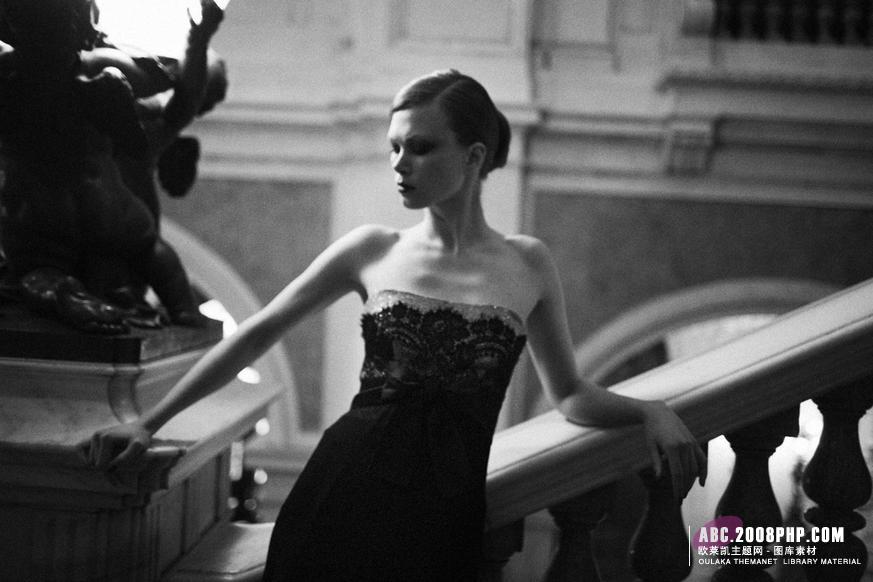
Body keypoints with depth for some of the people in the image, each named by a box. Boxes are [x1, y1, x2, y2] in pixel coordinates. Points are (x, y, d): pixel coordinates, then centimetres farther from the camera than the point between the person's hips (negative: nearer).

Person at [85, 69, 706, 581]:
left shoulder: (527, 264, 6)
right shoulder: (373, 250, 6)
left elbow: (569, 391, 14)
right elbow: (255, 335, 9)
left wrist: (650, 409, -5)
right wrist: (149, 422, 8)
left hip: (443, 510, 0)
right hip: (345, 487, 0)